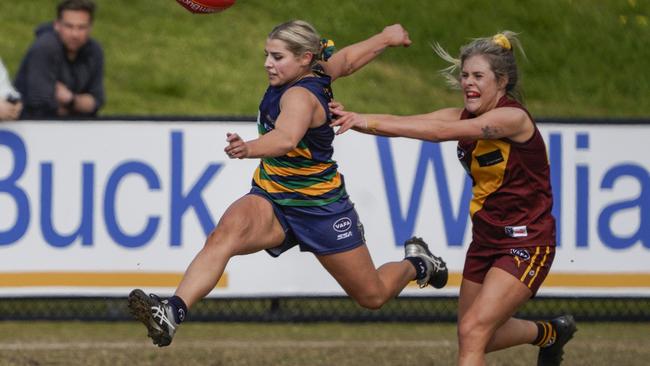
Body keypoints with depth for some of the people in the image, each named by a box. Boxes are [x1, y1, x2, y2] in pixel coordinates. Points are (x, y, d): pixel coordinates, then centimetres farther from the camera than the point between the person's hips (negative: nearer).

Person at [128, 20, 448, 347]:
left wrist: (249, 149, -70)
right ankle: (171, 314, -49)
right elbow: (347, 59, 15)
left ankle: (415, 264, 48)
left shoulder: (301, 95, -27)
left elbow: (286, 138, -49)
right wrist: (385, 37, 36)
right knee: (225, 234, -29)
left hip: (321, 208, -7)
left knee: (373, 296, 12)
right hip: (271, 200, 7)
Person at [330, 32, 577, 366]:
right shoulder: (464, 118, 2)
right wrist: (351, 118, -31)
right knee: (475, 335, 19)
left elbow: (441, 132, -34)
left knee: (473, 332, -19)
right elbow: (402, 123, -12)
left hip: (526, 244, -9)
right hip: (486, 239, 9)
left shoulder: (514, 118, -21)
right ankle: (549, 333, 46)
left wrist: (370, 123, -41)